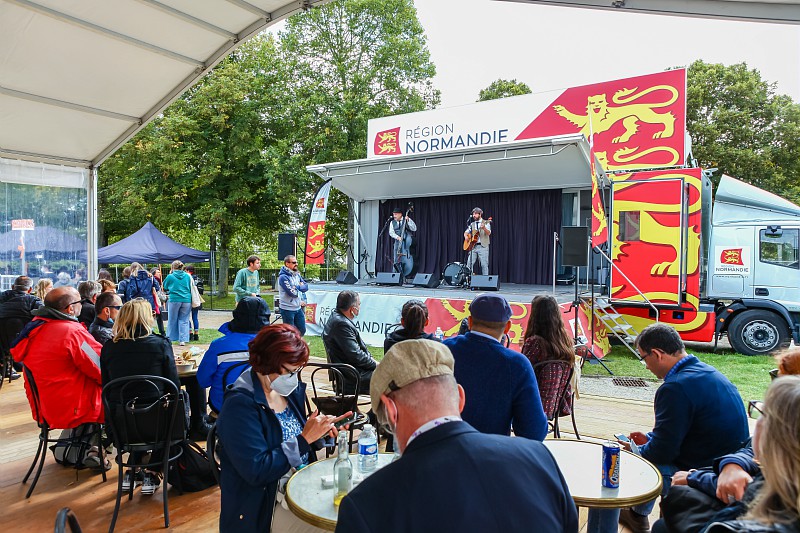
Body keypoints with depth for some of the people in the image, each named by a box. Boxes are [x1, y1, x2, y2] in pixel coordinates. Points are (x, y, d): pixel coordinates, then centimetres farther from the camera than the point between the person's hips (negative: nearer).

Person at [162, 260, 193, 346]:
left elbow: (165, 288, 12)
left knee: (172, 320, 10)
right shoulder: (187, 276, 4)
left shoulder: (170, 276, -2)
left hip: (174, 300, -2)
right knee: (184, 320, 6)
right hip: (186, 300, 2)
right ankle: (183, 340, 2)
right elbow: (191, 288, 15)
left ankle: (170, 339, 18)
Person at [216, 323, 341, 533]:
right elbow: (256, 471, -23)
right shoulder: (240, 404, -19)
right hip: (260, 507, -7)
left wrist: (319, 430, -7)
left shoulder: (290, 389, 2)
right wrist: (305, 438, -22)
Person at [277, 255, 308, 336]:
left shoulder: (297, 274, 9)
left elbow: (306, 286, 5)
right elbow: (292, 293, -21)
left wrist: (297, 287, -12)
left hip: (298, 308, 7)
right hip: (287, 309, -7)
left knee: (302, 330, 14)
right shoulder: (283, 277, -16)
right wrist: (300, 287, -3)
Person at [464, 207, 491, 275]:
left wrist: (484, 228, -33)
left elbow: (488, 233, -13)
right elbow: (466, 232, 19)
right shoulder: (472, 224, 17)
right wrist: (466, 236, -4)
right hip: (473, 246, 4)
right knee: (469, 264, -3)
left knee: (484, 264, -6)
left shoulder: (486, 223, 2)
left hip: (483, 246, -4)